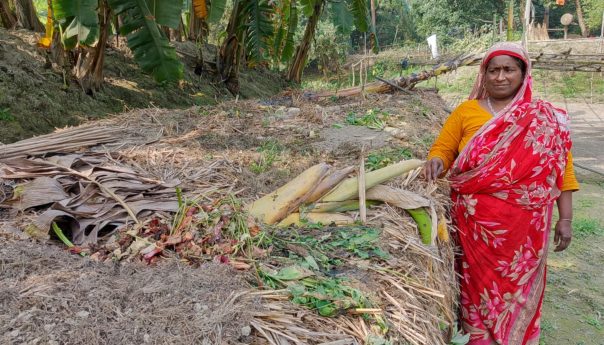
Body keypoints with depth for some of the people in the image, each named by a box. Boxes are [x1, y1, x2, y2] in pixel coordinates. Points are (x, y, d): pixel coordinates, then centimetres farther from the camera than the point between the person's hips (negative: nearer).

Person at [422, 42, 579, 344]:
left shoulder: (546, 119, 1)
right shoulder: (466, 111, 1)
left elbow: (562, 170, 2)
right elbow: (443, 147, 5)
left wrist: (565, 218, 0)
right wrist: (436, 161, -18)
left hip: (523, 224, 0)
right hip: (475, 221, 0)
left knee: (518, 285, 12)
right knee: (478, 283, 11)